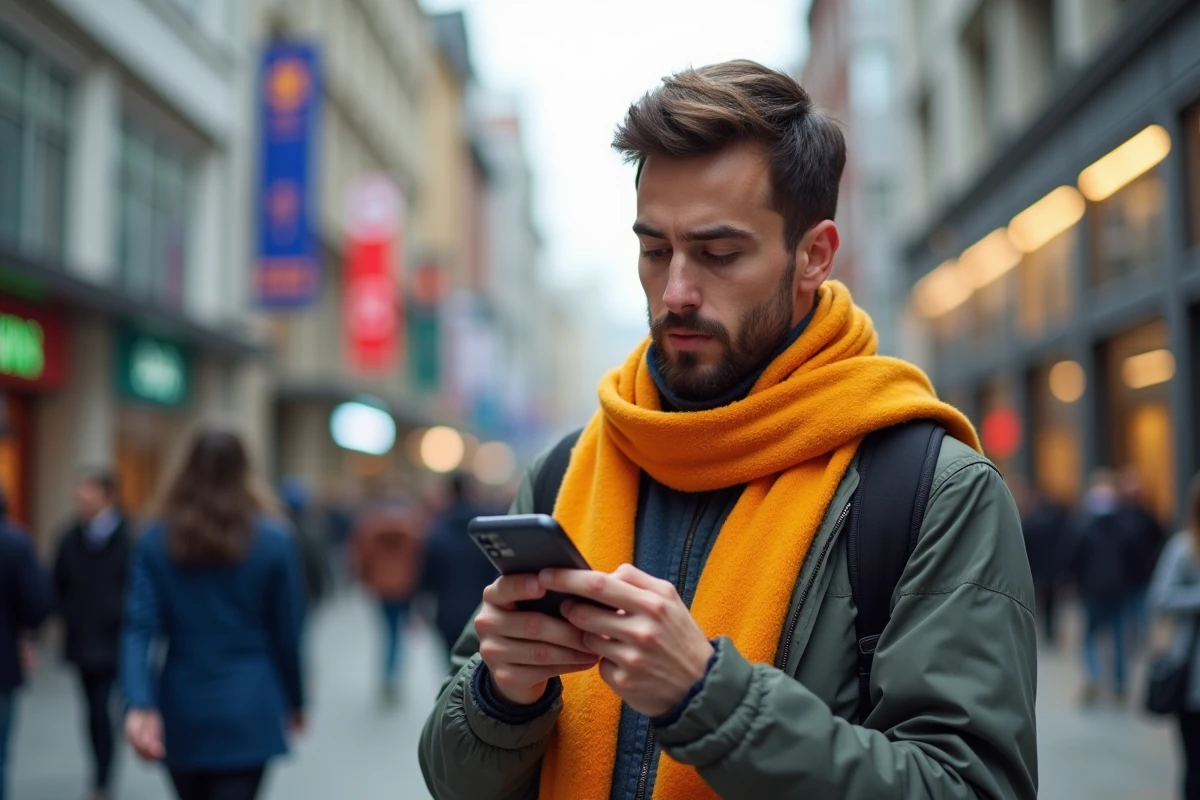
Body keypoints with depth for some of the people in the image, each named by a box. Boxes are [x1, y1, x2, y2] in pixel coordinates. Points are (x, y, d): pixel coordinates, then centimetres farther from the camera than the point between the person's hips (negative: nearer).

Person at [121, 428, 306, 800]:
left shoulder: (156, 540, 0)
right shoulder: (274, 540, -4)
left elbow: (140, 629, -11)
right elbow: (286, 633, 0)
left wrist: (140, 706, -18)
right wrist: (295, 700, 13)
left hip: (181, 713, 3)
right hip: (247, 712, -3)